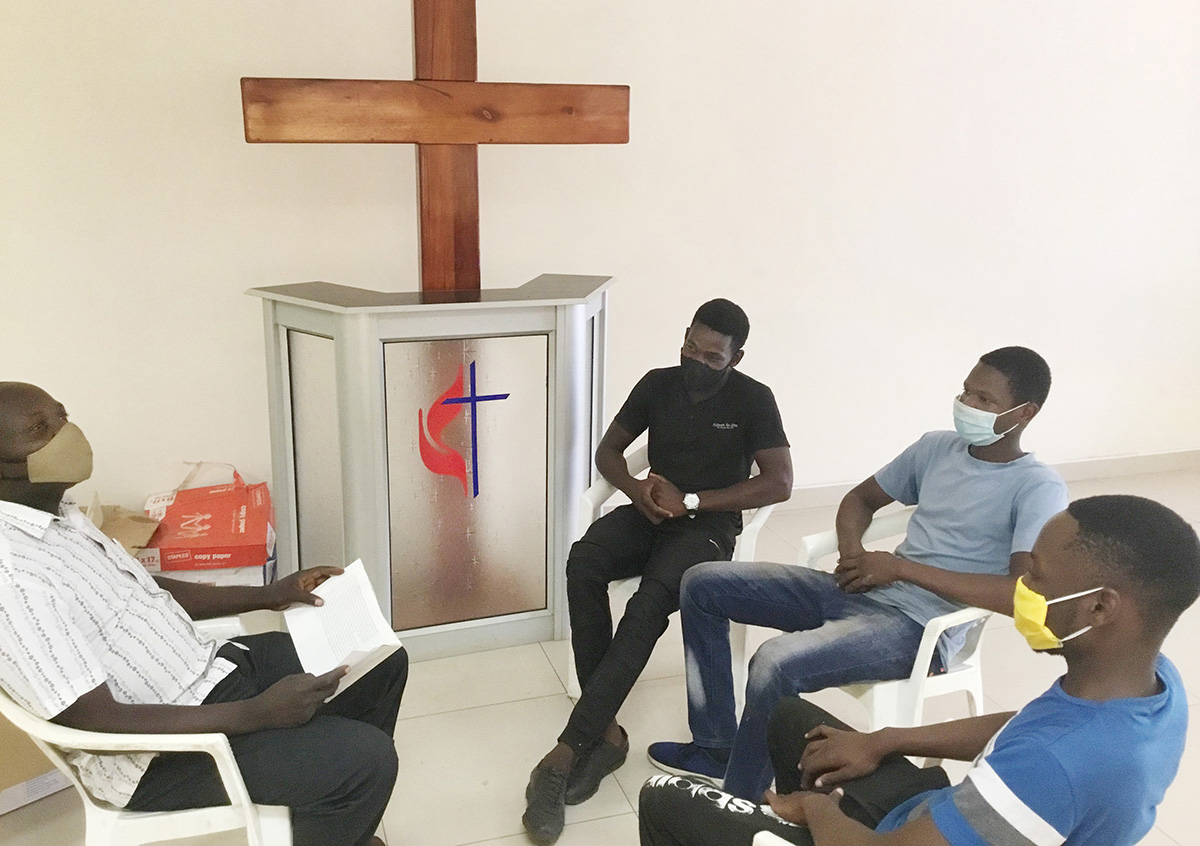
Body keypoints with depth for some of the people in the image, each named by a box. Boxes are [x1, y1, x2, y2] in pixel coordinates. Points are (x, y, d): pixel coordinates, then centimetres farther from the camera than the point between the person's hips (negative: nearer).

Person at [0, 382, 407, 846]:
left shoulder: (56, 514, 5)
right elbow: (96, 721, -27)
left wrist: (268, 595, 8)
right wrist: (257, 713, -27)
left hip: (208, 667, 10)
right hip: (163, 753, -10)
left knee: (383, 661, 11)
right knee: (365, 758, -22)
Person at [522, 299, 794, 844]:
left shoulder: (753, 400, -3)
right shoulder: (658, 384, 7)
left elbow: (779, 483, -10)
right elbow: (607, 451, 13)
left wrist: (690, 501, -16)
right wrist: (636, 490, -10)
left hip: (710, 523, -3)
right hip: (650, 513, 4)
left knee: (652, 598, -35)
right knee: (583, 560, -30)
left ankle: (567, 751, -34)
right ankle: (604, 731, -26)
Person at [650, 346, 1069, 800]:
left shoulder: (1039, 489, -9)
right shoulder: (936, 447, 11)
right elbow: (860, 499, 23)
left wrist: (900, 567, -21)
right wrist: (853, 554, -1)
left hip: (920, 627, -8)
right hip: (859, 591, 8)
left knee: (776, 662, -33)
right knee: (704, 584, 4)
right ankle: (716, 748, 11)